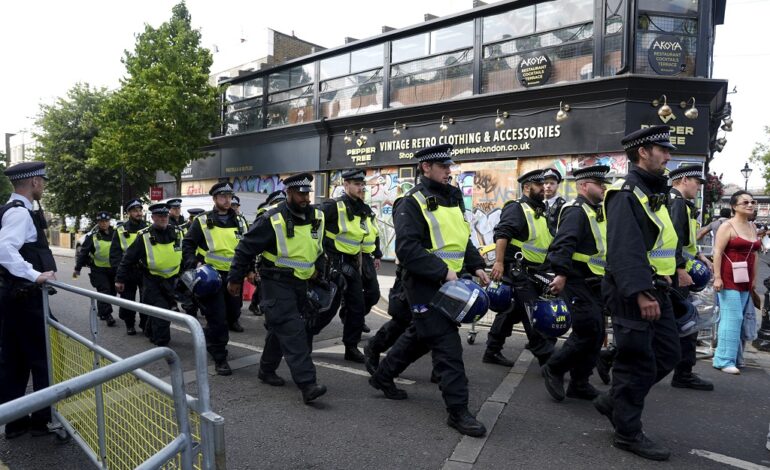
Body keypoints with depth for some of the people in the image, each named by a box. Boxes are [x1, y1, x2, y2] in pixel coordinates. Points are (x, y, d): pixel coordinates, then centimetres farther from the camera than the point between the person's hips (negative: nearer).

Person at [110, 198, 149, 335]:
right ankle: (129, 325, 25)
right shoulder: (121, 231, 3)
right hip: (127, 272, 1)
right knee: (127, 300, 9)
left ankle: (146, 325, 16)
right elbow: (115, 252, 2)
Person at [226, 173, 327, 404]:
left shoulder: (317, 217, 2)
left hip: (301, 283, 7)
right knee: (292, 331, -14)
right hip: (277, 282, -6)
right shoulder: (272, 220, -15)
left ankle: (267, 369, 35)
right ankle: (307, 384, -16)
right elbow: (246, 248, -7)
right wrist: (234, 279, -2)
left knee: (281, 328, 17)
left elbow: (321, 248, 21)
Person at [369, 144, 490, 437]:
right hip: (425, 285, -9)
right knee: (448, 345, -7)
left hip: (448, 283, 9)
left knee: (420, 336, 20)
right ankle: (458, 411, 5)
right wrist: (443, 272, -25)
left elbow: (463, 238, 22)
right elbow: (408, 249, -21)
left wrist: (476, 266, 8)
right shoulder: (412, 203, -12)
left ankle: (383, 376, 39)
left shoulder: (451, 198, 15)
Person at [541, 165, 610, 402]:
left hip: (594, 285, 10)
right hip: (578, 284, -10)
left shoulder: (595, 212, 19)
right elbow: (563, 245, -26)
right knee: (589, 332, -11)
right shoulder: (576, 211, -13)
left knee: (596, 335, 11)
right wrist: (561, 274, -35)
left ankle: (579, 384, 20)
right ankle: (554, 369, 6)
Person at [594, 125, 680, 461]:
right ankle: (628, 432, 14)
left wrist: (657, 289, 22)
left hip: (655, 290, 10)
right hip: (632, 293, -10)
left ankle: (614, 401, 27)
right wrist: (640, 292, -30)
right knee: (637, 363, -1)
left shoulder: (654, 192, 18)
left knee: (668, 353, 15)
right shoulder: (626, 193, -15)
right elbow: (625, 249, -25)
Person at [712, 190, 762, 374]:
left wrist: (754, 278, 15)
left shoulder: (753, 227, 15)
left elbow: (754, 254, 18)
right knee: (732, 318, -8)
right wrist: (717, 277, -18)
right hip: (729, 278, -7)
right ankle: (725, 360, -2)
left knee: (735, 319, 9)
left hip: (745, 280, 7)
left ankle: (729, 356, 17)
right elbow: (717, 252, -12)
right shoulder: (727, 226, -6)